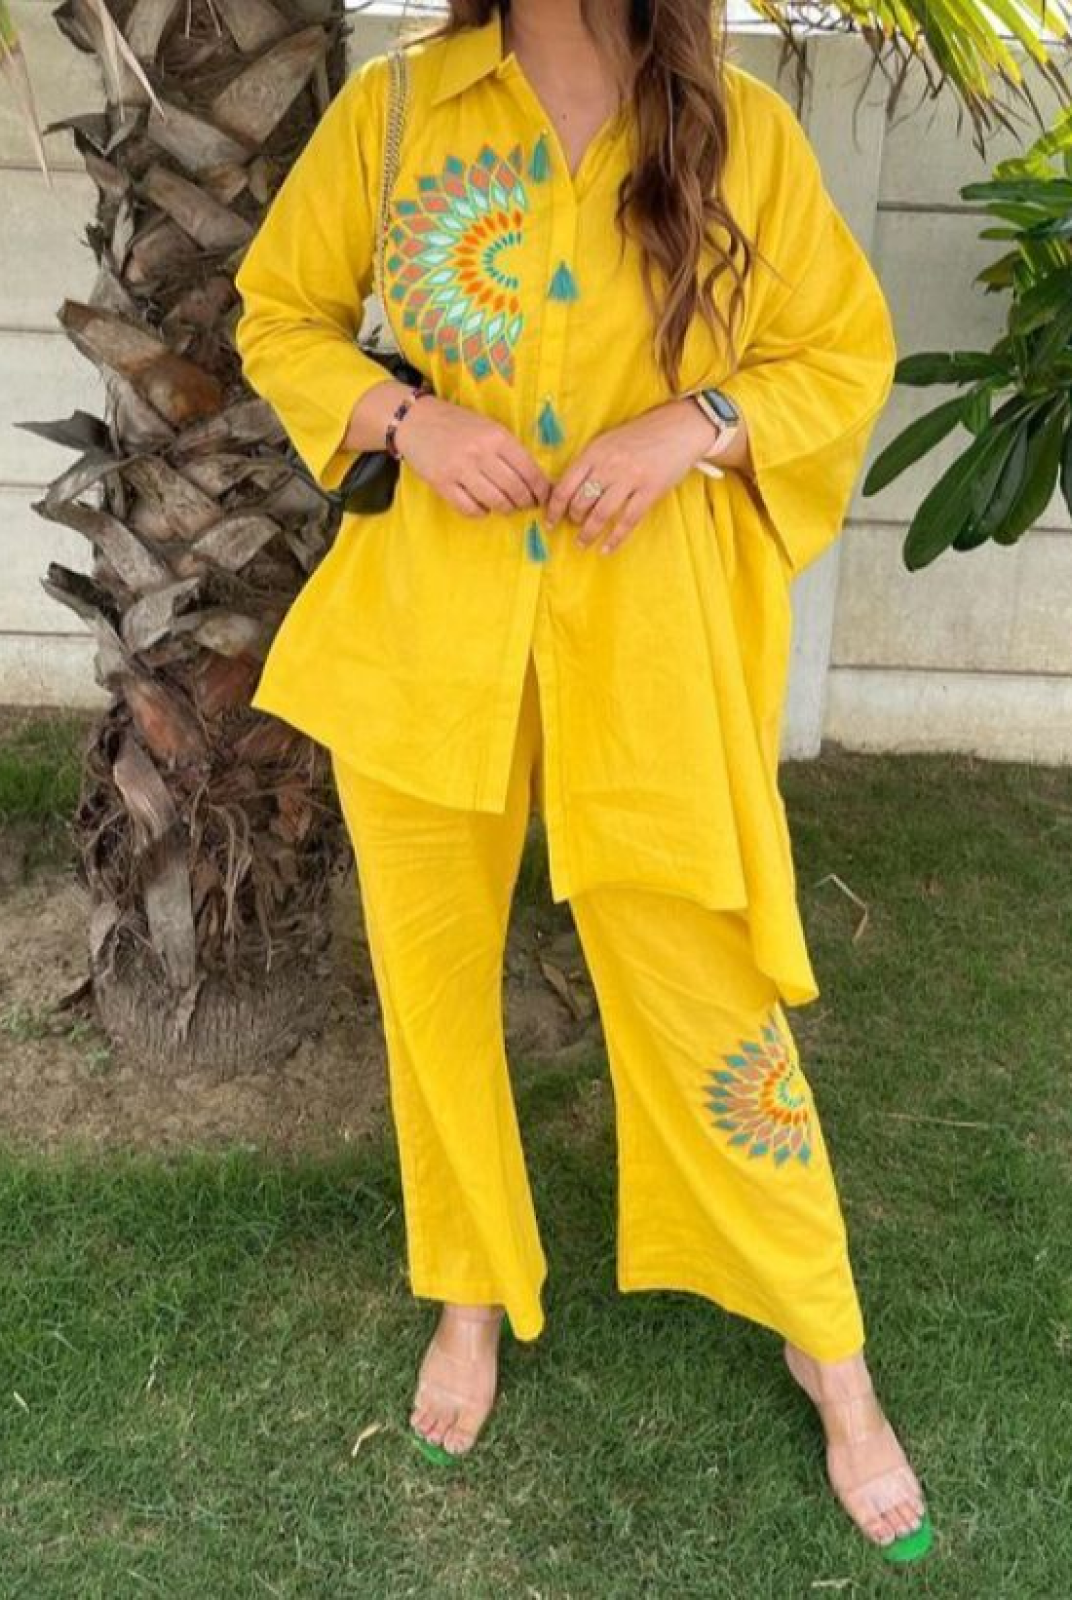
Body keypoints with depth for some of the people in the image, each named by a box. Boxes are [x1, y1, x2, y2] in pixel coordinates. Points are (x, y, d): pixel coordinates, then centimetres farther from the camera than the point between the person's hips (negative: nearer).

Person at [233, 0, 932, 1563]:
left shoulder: (745, 132, -1)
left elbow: (850, 354, 6)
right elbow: (277, 313, 10)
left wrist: (695, 422, -13)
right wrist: (403, 415, -10)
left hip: (650, 640, -1)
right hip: (427, 626, 2)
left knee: (704, 989, 4)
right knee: (430, 971, 13)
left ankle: (828, 1347, 27)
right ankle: (475, 1291, 38)